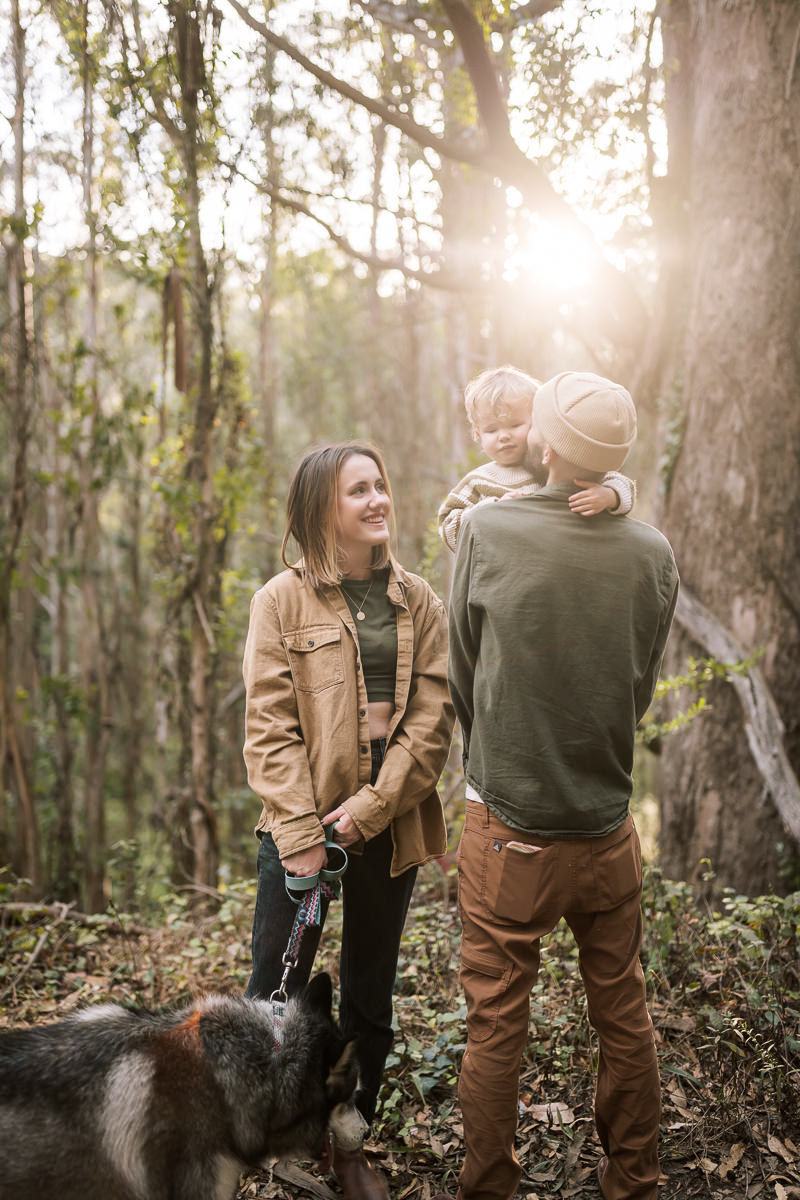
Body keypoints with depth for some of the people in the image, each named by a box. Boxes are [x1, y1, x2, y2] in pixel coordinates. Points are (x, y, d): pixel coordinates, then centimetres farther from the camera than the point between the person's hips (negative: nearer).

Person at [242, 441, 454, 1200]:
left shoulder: (417, 601, 5)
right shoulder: (282, 599, -2)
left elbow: (432, 718, -2)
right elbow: (269, 725, -7)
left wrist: (371, 807, -13)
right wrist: (300, 836, -15)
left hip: (389, 825, 3)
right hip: (301, 822, -2)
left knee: (370, 994, 14)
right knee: (277, 995, 1)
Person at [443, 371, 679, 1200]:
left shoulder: (486, 531, -13)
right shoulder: (652, 555, -5)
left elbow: (462, 676, -1)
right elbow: (641, 690, 6)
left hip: (509, 831, -3)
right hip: (609, 828, 3)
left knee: (494, 1028, 10)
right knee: (623, 1017, 18)